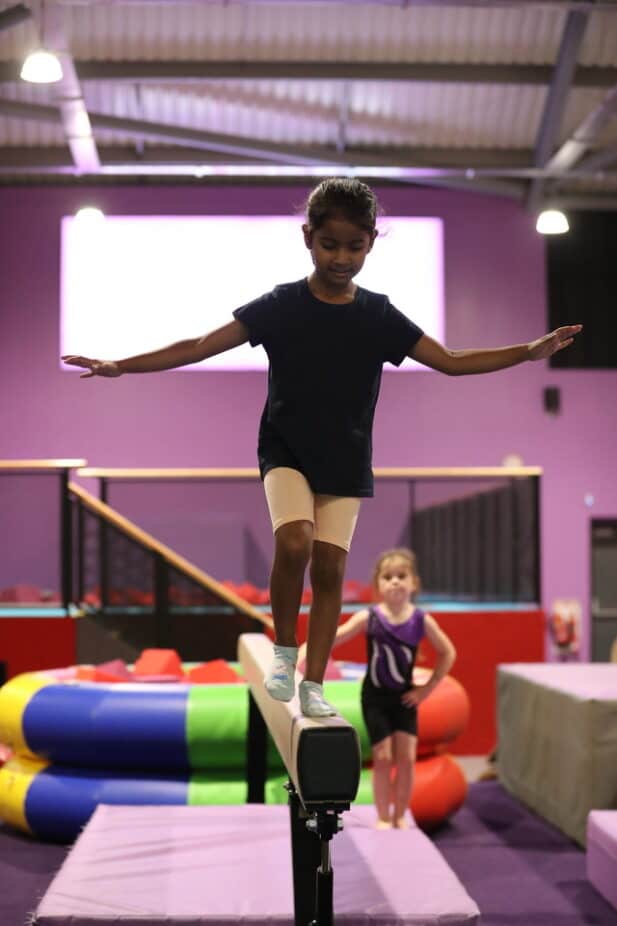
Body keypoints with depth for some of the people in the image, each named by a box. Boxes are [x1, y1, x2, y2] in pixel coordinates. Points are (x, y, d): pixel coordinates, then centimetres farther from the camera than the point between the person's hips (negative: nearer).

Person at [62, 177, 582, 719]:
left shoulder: (379, 317, -1)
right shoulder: (281, 306, -7)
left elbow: (452, 362, 3)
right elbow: (200, 347, -9)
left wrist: (530, 352, -5)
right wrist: (121, 366, -16)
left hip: (346, 462, 2)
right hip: (286, 452, -2)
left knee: (330, 567, -2)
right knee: (294, 541, -24)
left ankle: (313, 686, 10)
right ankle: (284, 651, -1)